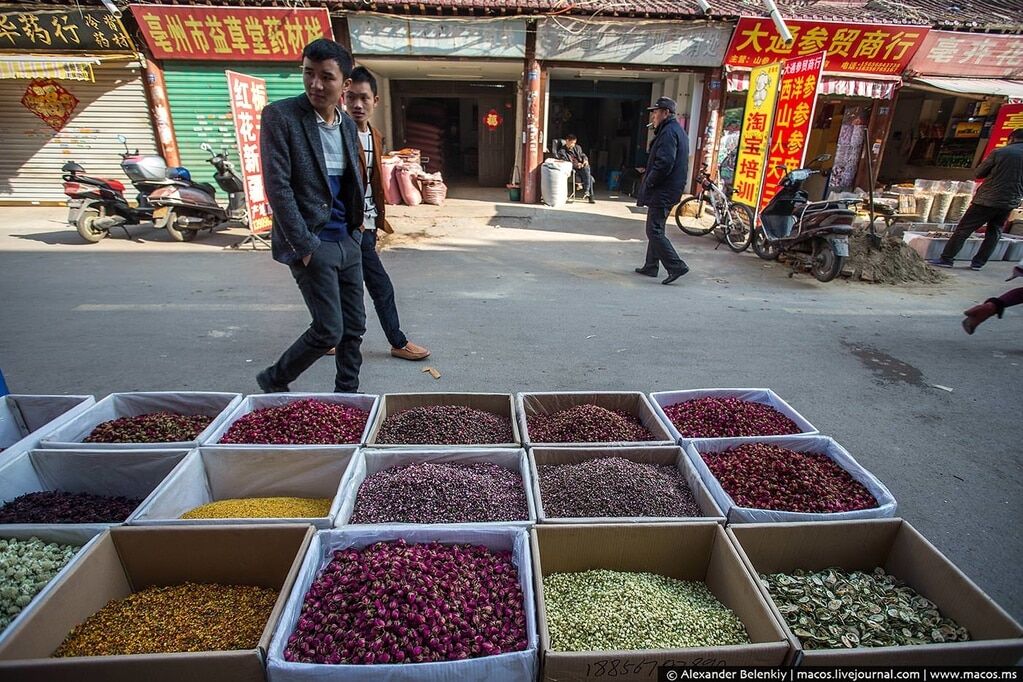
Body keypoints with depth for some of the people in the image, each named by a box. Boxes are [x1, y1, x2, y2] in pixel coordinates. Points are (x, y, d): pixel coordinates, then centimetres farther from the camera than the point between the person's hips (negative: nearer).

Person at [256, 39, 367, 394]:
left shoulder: (348, 124, 10)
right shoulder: (280, 115, -9)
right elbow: (278, 187, -13)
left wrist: (356, 230, 12)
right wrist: (304, 245, -16)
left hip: (348, 241, 7)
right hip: (312, 242, -6)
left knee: (354, 327, 9)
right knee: (329, 330, -8)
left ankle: (347, 396, 26)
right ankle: (274, 381, 18)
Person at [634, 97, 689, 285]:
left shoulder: (668, 132, -15)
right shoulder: (676, 130, 19)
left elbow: (664, 163, -25)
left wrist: (648, 182, -14)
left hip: (662, 192, -11)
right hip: (666, 190, 11)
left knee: (654, 230, -10)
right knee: (655, 229, 16)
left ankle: (676, 266, -11)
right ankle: (651, 267, 24)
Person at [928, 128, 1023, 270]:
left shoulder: (999, 152, -8)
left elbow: (979, 173, -2)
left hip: (988, 199, -4)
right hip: (1010, 202, 4)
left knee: (963, 229, -1)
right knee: (994, 232, 14)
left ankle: (946, 259, -3)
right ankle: (978, 262, 12)